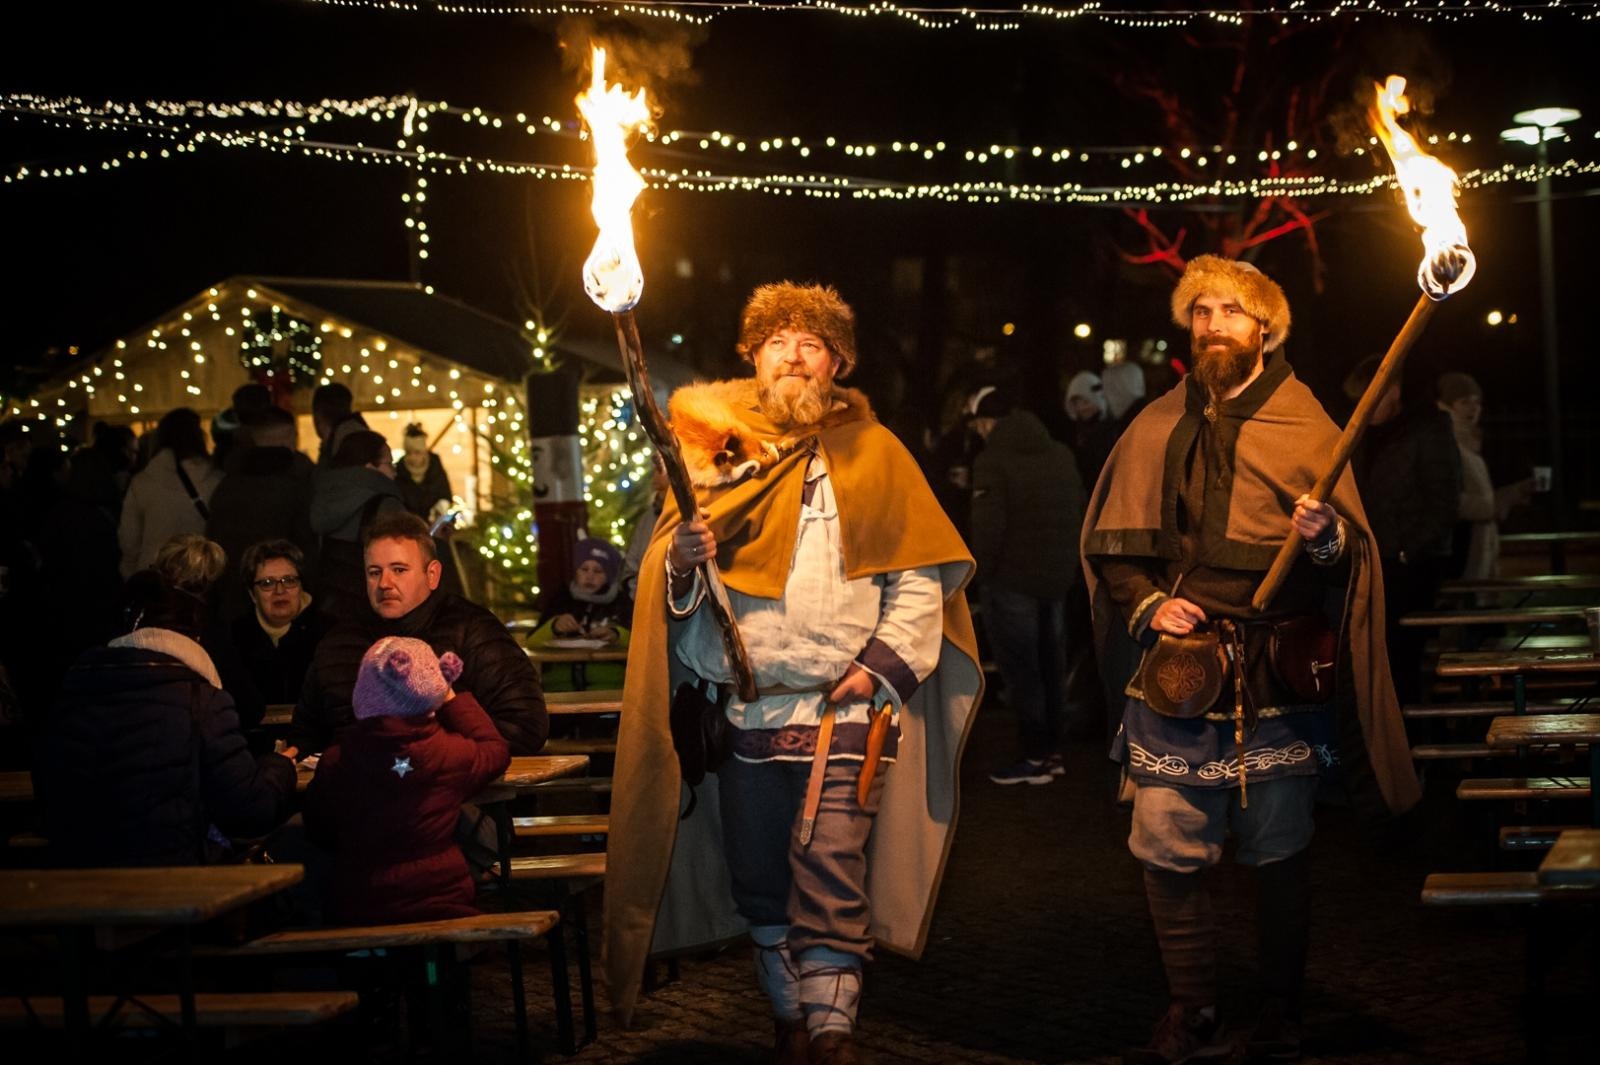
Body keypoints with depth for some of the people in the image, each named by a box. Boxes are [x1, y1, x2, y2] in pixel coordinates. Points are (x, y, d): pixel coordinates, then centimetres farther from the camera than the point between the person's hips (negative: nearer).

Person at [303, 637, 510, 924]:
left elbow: (318, 835, 11)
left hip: (353, 912, 2)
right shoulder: (453, 753, -8)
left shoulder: (333, 763, -5)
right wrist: (451, 696, 21)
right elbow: (497, 749, 16)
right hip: (440, 906, -2)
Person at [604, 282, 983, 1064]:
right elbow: (669, 579, 9)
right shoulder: (716, 449, 11)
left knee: (830, 869, -13)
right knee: (759, 877, 10)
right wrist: (681, 557, -13)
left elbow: (921, 573, 3)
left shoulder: (869, 449, 7)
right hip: (743, 707, 3)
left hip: (844, 705, -3)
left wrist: (885, 663, -8)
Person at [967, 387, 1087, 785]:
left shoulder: (993, 459, -13)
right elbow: (1080, 512, 9)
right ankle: (1053, 751, 21)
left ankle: (1034, 757, 1)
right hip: (1057, 577, 7)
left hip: (1012, 578, -7)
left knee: (1020, 667, 0)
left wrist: (983, 568, -6)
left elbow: (988, 524, -19)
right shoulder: (1061, 454, 8)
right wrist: (1066, 561, 14)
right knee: (1051, 665, 14)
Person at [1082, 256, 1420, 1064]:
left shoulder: (1305, 428, 3)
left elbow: (1350, 564, -3)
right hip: (1174, 673, 3)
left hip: (1276, 679, -2)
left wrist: (1325, 537, -25)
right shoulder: (1157, 429, 11)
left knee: (1279, 856, 4)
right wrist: (1147, 604, -1)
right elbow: (1108, 545, 16)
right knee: (1167, 852, 2)